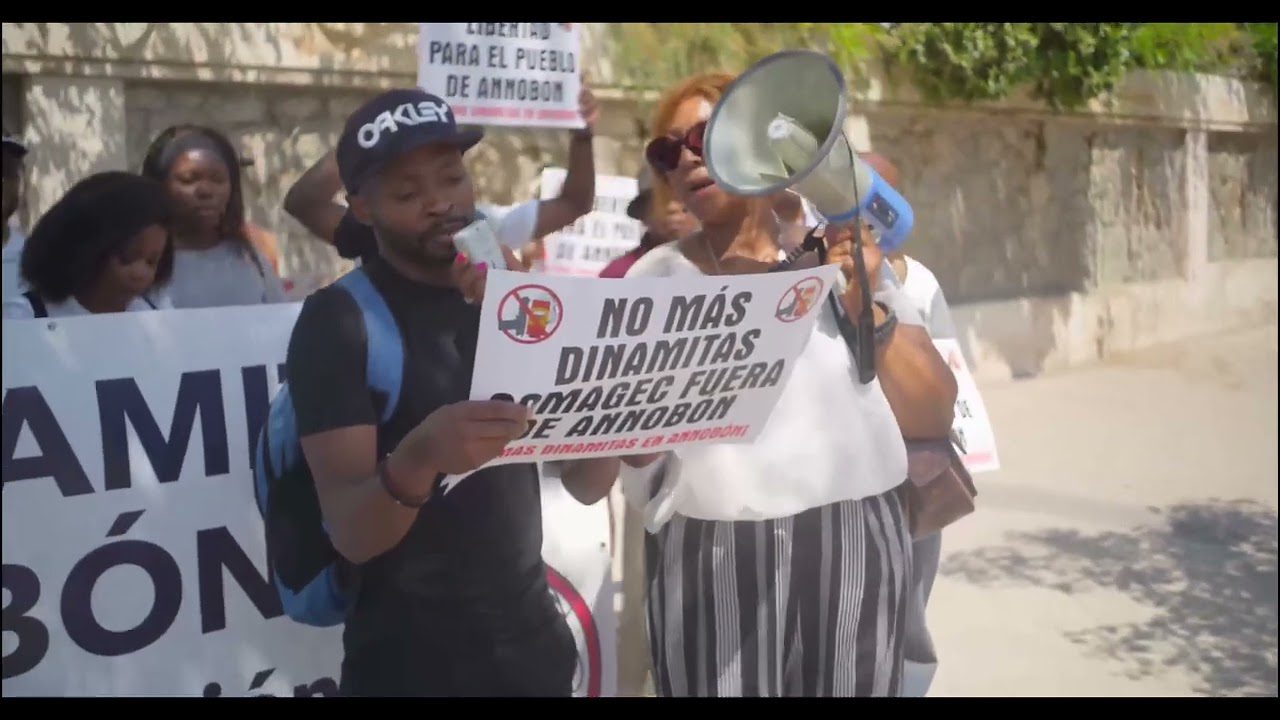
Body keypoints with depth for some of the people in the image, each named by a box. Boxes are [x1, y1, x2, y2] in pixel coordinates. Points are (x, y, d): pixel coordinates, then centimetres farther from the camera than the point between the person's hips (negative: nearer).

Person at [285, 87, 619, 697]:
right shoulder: (340, 321, -11)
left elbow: (590, 484, -2)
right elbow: (351, 536, -19)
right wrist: (415, 460, -38)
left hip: (535, 640, 5)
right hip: (409, 661, -5)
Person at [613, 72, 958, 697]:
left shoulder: (843, 253, 4)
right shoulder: (655, 280, 1)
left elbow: (935, 418, 3)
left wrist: (866, 310, -11)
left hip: (854, 546, 2)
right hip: (713, 558, -1)